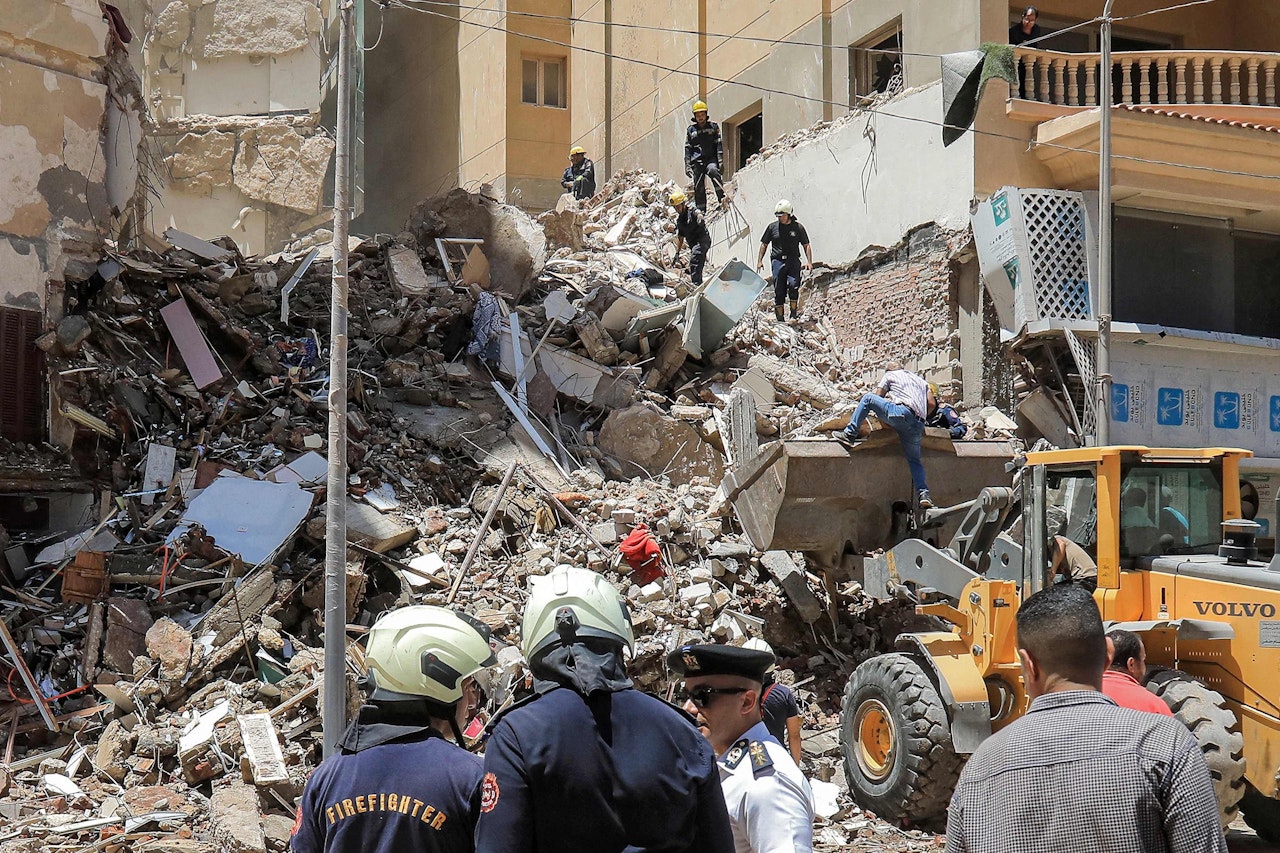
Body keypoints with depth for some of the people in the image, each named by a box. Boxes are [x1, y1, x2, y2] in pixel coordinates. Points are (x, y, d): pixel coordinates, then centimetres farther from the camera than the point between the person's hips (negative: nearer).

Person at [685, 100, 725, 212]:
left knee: (714, 172, -34)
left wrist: (720, 161, -4)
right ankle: (700, 211, 5)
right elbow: (687, 148, 14)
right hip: (697, 161, 2)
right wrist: (687, 166, 4)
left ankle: (722, 198, -38)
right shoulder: (691, 130, 14)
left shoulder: (713, 126, 12)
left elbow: (719, 144, 7)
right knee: (698, 187, -2)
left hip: (711, 158, -2)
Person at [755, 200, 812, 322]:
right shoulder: (772, 227, 8)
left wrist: (809, 262, 0)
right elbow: (764, 244, 16)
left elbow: (806, 245, 10)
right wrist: (759, 261, 8)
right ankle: (780, 319, 8)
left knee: (793, 285, -23)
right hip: (778, 261, 2)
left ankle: (794, 314, -14)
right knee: (779, 291, 1)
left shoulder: (798, 227, 5)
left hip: (793, 261, -2)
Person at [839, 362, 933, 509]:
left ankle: (850, 433, 4)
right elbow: (931, 404, 23)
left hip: (902, 412, -5)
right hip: (918, 425, 5)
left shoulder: (889, 375, 23)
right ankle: (923, 493, -3)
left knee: (867, 398, 11)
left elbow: (877, 397, 19)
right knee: (914, 460, 17)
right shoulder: (921, 381, 36)